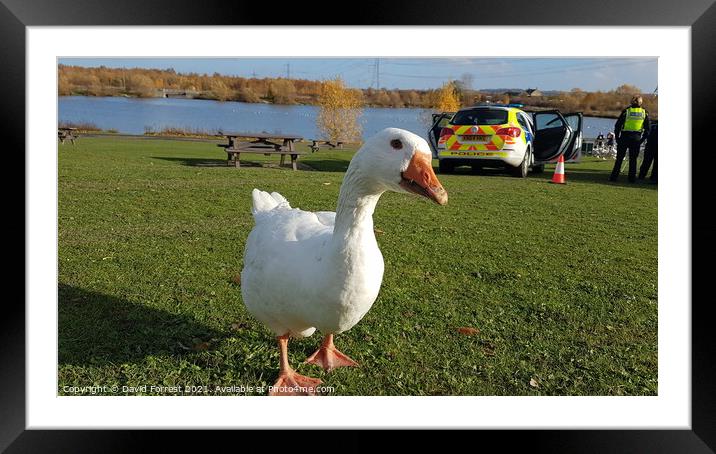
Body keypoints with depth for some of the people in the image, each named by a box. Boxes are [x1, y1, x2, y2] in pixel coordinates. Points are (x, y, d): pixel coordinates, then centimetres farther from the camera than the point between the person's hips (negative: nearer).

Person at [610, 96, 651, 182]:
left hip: (625, 136, -1)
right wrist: (642, 139, 10)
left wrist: (617, 138, 5)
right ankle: (632, 178, 9)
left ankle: (614, 177, 5)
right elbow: (647, 129, 5)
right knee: (633, 159, 10)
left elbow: (617, 125, -3)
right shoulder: (645, 113, 5)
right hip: (636, 138, 1)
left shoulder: (626, 111, -1)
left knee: (619, 158, 6)